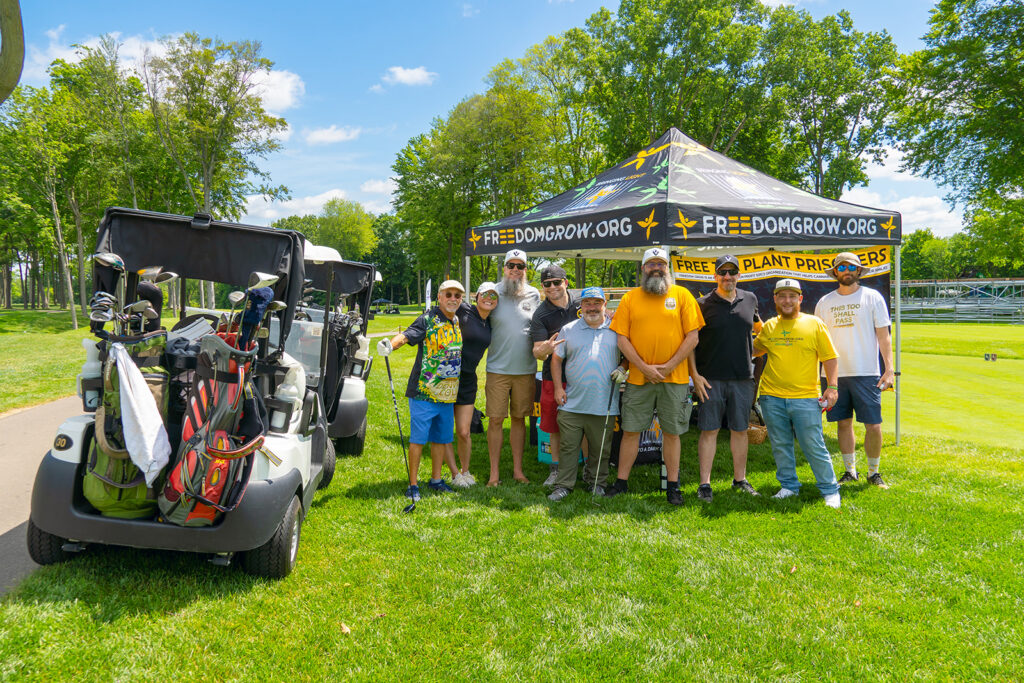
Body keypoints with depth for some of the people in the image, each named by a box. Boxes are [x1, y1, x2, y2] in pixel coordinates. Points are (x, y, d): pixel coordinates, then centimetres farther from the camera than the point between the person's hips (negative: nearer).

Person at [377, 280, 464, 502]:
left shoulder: (458, 322, 11)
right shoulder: (428, 319, -10)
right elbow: (407, 335, -27)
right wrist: (390, 344, -45)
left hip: (447, 393, 7)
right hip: (423, 392, -6)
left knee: (441, 437, 14)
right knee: (418, 438, -1)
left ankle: (436, 479, 28)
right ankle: (413, 484, 8)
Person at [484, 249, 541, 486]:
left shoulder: (534, 295, 7)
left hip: (526, 369, 2)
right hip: (498, 368, -2)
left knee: (519, 419, 10)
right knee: (495, 420, -1)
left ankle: (518, 469, 21)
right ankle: (494, 473, 9)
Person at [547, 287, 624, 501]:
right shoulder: (568, 330, 9)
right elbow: (556, 359, 11)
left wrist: (622, 369, -6)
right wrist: (558, 387, 3)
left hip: (604, 403, 0)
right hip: (572, 403, 0)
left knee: (601, 448, 8)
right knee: (568, 446, 1)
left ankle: (595, 482, 25)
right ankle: (563, 485, 11)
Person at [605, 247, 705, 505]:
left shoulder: (682, 295, 4)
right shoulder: (630, 298, 5)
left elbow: (692, 337, -1)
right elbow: (622, 339, 1)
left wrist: (668, 366, -10)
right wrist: (644, 367, -10)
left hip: (674, 378, -1)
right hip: (638, 378, 1)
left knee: (671, 432, 6)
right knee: (630, 431, 5)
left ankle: (673, 485, 17)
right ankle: (621, 482, 16)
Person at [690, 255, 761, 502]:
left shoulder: (750, 299, 9)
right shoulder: (703, 304, -3)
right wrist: (695, 375, -9)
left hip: (743, 378, 4)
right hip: (711, 379, -3)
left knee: (740, 429, 11)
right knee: (709, 430, -1)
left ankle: (740, 479, 23)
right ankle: (705, 483, 6)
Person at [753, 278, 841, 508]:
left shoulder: (814, 324, 1)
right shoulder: (769, 327, 9)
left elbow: (829, 357, 2)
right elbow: (754, 349, 26)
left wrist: (832, 386, -6)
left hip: (805, 398, -3)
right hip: (772, 397, 3)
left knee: (814, 446, -1)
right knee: (780, 446, 10)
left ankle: (830, 490, 14)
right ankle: (789, 486, 26)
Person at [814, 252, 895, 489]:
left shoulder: (872, 297, 3)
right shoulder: (824, 302, 10)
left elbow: (883, 335, 1)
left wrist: (889, 368, -7)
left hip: (866, 373, -2)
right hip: (835, 373, 3)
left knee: (873, 425, -2)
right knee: (844, 423, 8)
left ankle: (873, 472, 15)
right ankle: (850, 471, 21)